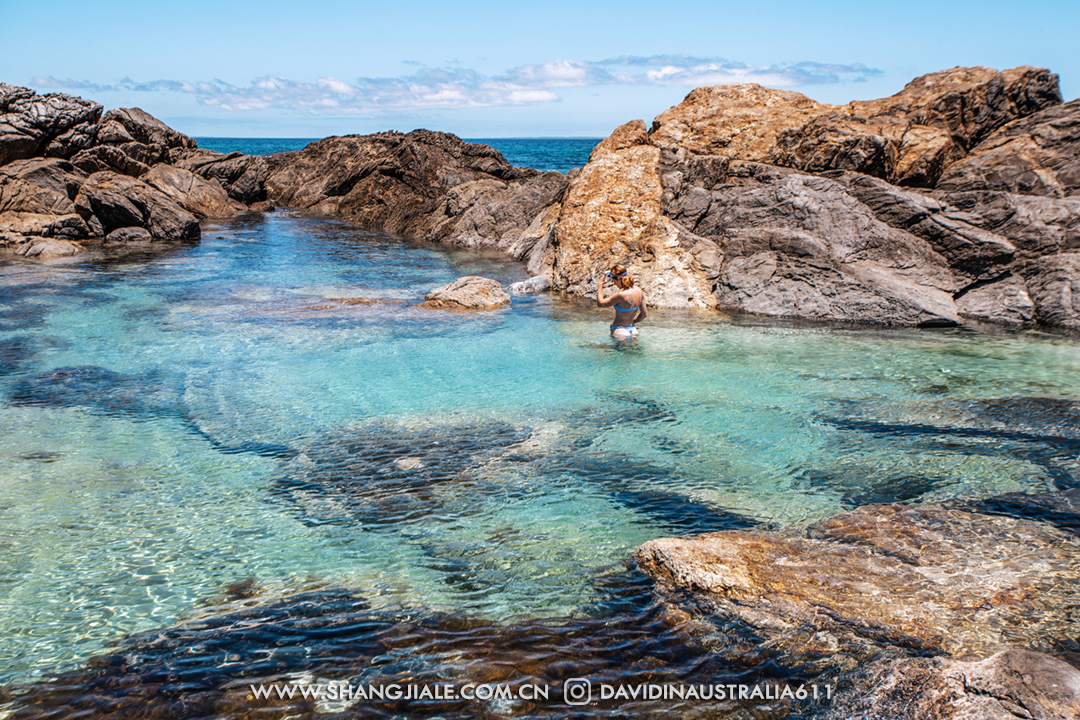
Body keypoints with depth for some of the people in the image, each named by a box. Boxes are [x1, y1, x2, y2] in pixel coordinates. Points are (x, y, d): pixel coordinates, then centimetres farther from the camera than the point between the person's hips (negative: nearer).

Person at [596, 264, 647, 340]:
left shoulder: (621, 295, -21)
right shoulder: (639, 291, 3)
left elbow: (600, 303, -9)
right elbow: (644, 314, 11)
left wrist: (601, 284, 1)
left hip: (619, 332, -8)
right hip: (633, 331, 8)